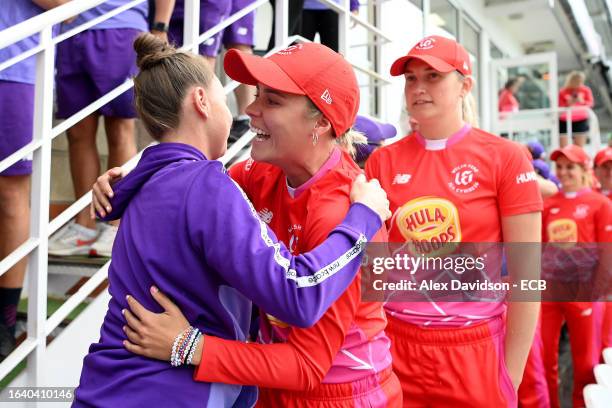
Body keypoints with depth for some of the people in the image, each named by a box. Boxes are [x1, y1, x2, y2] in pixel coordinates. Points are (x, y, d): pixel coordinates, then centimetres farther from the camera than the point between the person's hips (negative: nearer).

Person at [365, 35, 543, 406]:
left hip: (475, 351, -2)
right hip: (394, 346, 2)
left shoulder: (505, 158, -6)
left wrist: (511, 373, -5)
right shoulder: (382, 161, 0)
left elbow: (525, 274, -5)